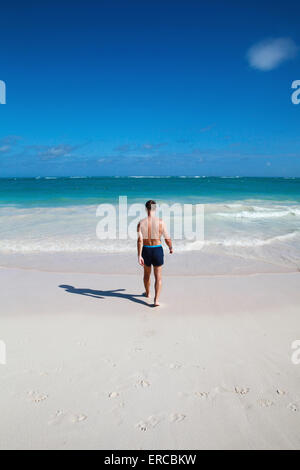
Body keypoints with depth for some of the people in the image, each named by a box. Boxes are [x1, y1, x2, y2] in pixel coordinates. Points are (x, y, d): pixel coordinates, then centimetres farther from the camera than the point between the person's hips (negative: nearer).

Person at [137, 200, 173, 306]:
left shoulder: (141, 223, -9)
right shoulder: (160, 222, -11)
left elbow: (140, 240, -15)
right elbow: (167, 239, -7)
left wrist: (139, 256, -15)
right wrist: (171, 248, 13)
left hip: (146, 250, 2)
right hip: (158, 250, -2)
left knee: (147, 274, 23)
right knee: (158, 277, 6)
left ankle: (147, 293, 44)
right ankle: (156, 300, -4)